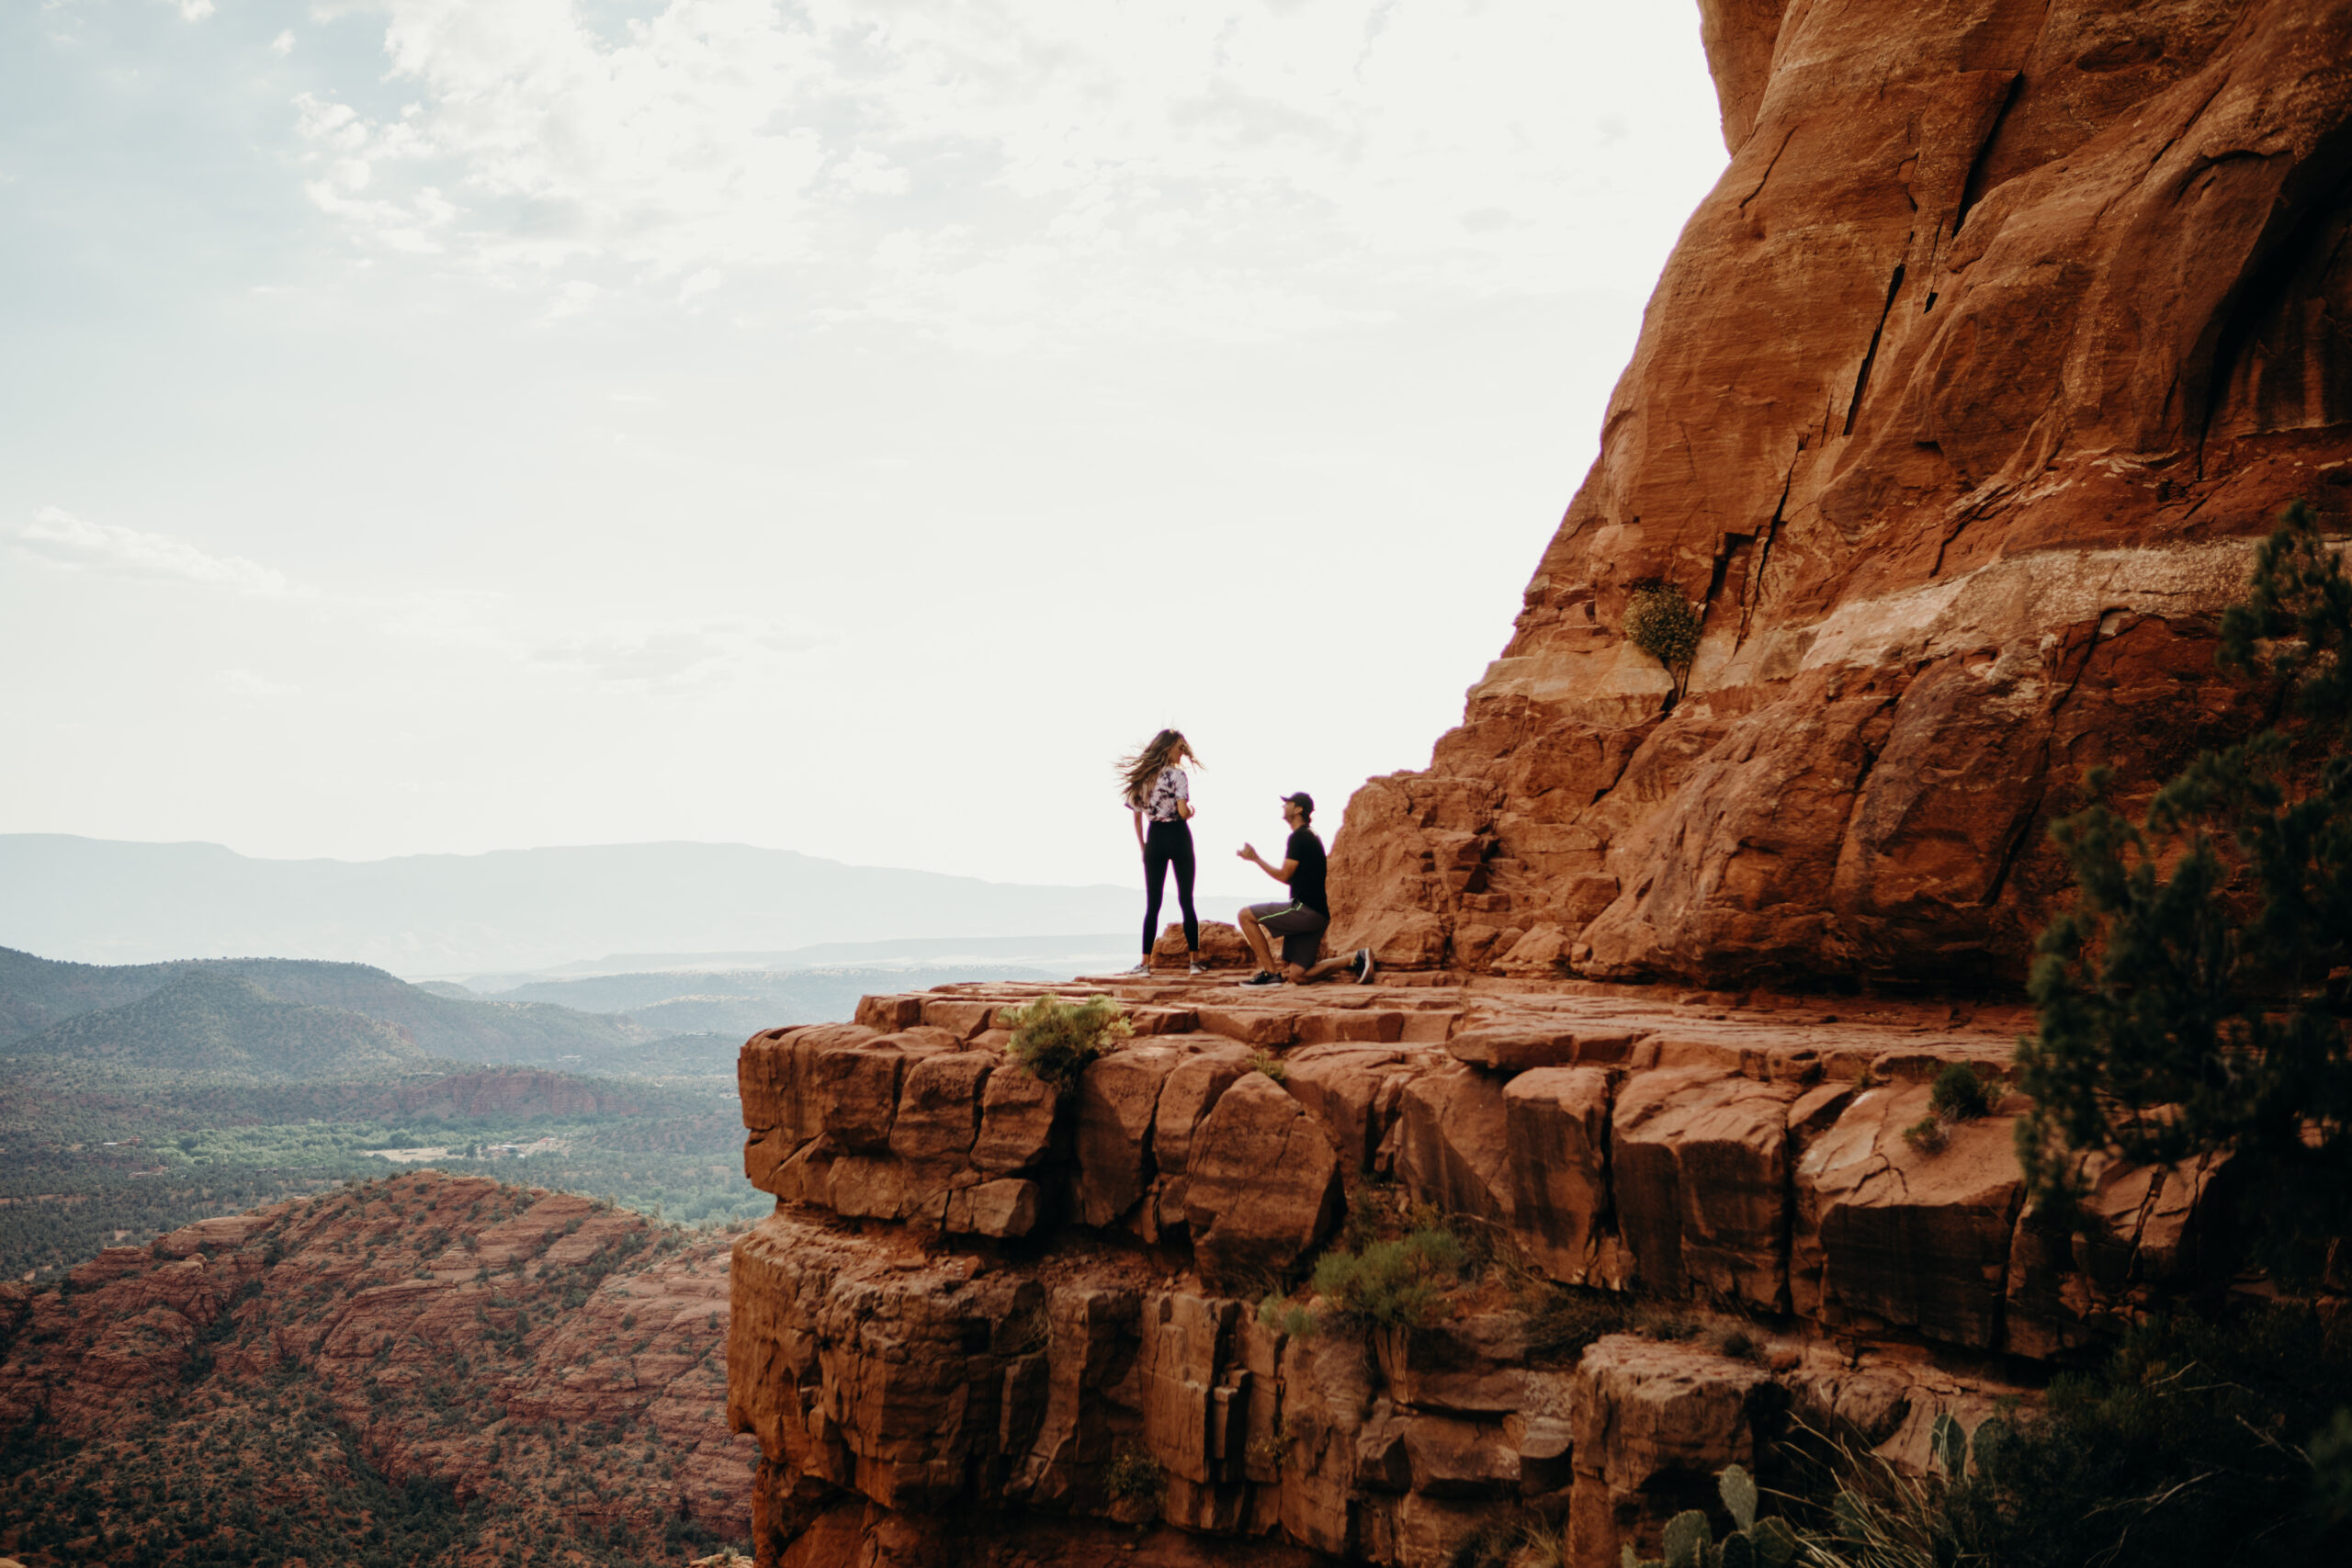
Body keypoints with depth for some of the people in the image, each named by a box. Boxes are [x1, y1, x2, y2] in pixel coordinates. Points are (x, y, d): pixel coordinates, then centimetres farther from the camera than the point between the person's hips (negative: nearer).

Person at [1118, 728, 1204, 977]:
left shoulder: (1142, 777, 9)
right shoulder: (1177, 774, -8)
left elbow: (1136, 817, 10)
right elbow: (1183, 811, -17)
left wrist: (1142, 847, 14)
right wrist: (1191, 811, 5)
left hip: (1154, 838, 4)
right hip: (1178, 836, -4)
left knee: (1152, 904, 6)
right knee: (1186, 900, 3)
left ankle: (1146, 962, 1)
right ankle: (1195, 959, 2)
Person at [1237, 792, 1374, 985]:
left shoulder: (1299, 837, -9)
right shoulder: (1312, 837, 23)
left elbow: (1284, 876, -12)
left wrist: (1255, 858, -4)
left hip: (1304, 910, -10)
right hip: (1317, 916, 10)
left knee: (1246, 916, -7)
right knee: (1296, 976, 8)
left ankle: (1270, 972, -11)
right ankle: (1355, 960, 3)